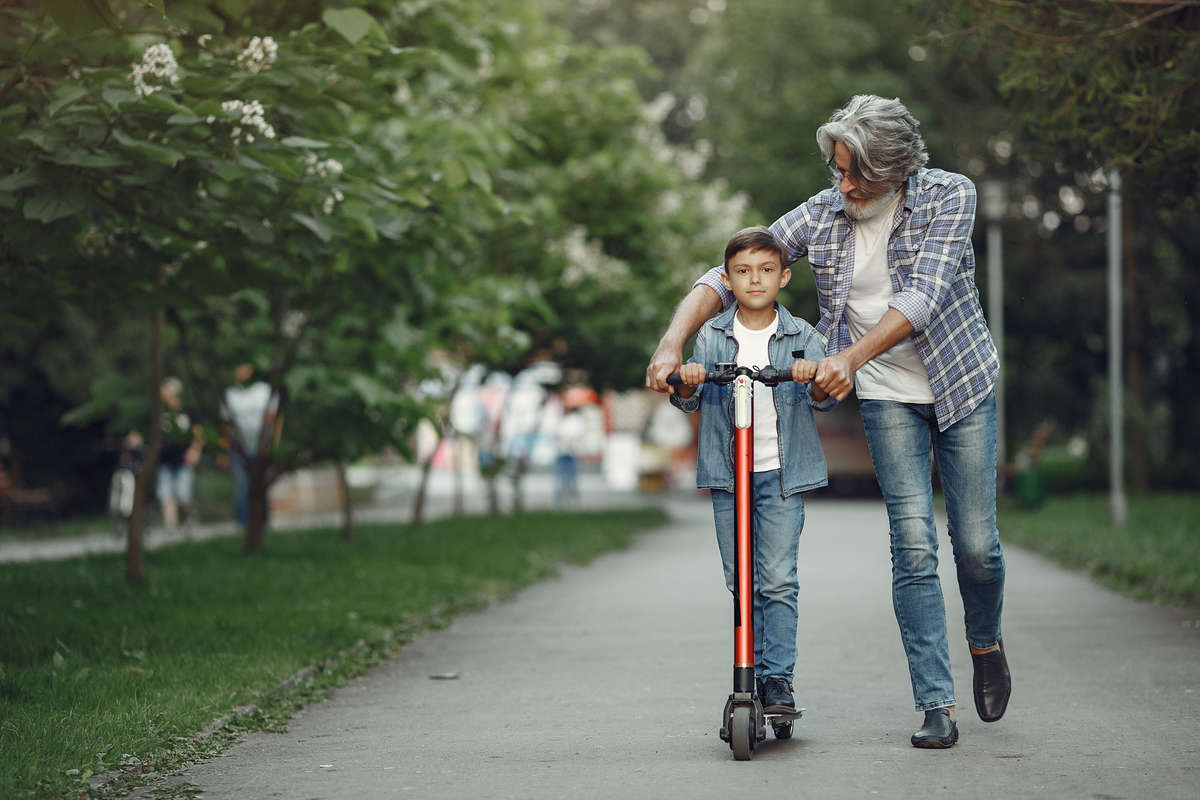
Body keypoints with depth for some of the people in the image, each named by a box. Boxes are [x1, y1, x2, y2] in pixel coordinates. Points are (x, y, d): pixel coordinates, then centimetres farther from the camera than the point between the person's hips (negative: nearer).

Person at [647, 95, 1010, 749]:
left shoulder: (948, 196, -14)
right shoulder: (821, 215, -7)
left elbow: (922, 297, -27)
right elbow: (725, 278, -8)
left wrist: (851, 357, -40)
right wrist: (671, 344, -23)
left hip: (961, 382, -1)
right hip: (886, 396, 1)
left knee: (976, 544, 1)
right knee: (913, 546, -9)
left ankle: (986, 645, 33)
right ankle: (937, 707, -7)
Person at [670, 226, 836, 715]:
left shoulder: (801, 336, 1)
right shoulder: (711, 337, 3)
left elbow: (824, 399, -9)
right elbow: (688, 400, -2)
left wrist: (815, 380, -31)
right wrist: (687, 382, -25)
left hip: (782, 473, -1)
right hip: (727, 474, 2)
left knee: (779, 580, -8)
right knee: (742, 583, 6)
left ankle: (778, 678, -2)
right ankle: (752, 674, 17)